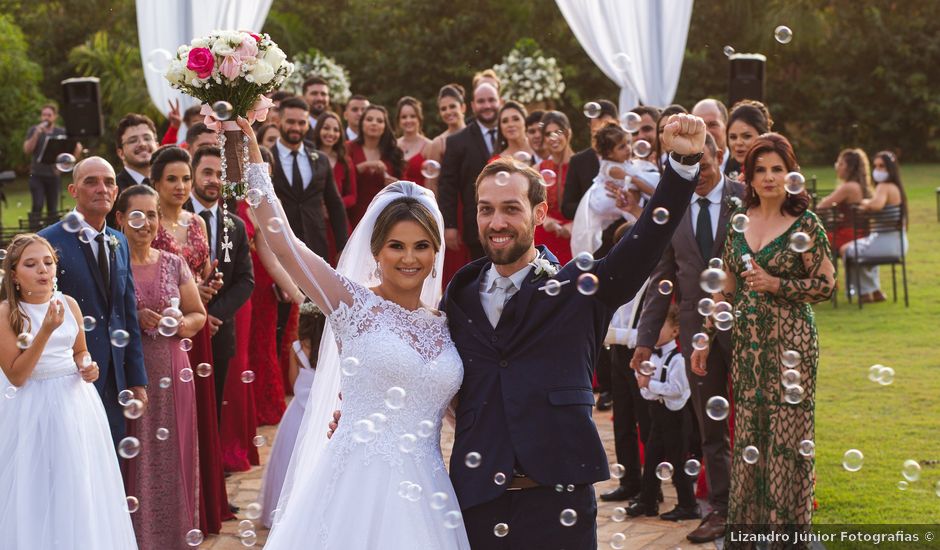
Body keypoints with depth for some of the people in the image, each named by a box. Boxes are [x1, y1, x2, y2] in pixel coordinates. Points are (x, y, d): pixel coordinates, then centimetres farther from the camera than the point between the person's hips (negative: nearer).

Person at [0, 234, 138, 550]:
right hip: (32, 409, -4)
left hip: (76, 402, 4)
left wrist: (87, 367, -4)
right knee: (37, 493, 2)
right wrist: (46, 331, -24)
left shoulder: (69, 304, 3)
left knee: (79, 489, 10)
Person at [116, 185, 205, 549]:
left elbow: (198, 315, 13)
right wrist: (133, 319, -17)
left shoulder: (174, 265, 9)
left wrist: (182, 323, -8)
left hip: (171, 374, 3)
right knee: (135, 456, -2)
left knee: (172, 455, 5)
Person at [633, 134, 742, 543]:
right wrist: (646, 338, 6)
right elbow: (662, 277, 9)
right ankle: (720, 509, 19)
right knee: (710, 428, 10)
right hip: (697, 328, 4)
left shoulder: (748, 200, -6)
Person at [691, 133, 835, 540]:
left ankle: (787, 524, 9)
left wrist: (777, 285, -15)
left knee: (787, 438, -2)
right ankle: (746, 522, 19)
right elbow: (726, 287, 13)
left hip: (789, 342, -4)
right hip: (746, 342, 4)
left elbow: (826, 285, -4)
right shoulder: (739, 220, 8)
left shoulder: (806, 224, -6)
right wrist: (705, 338, 10)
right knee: (748, 440, 8)